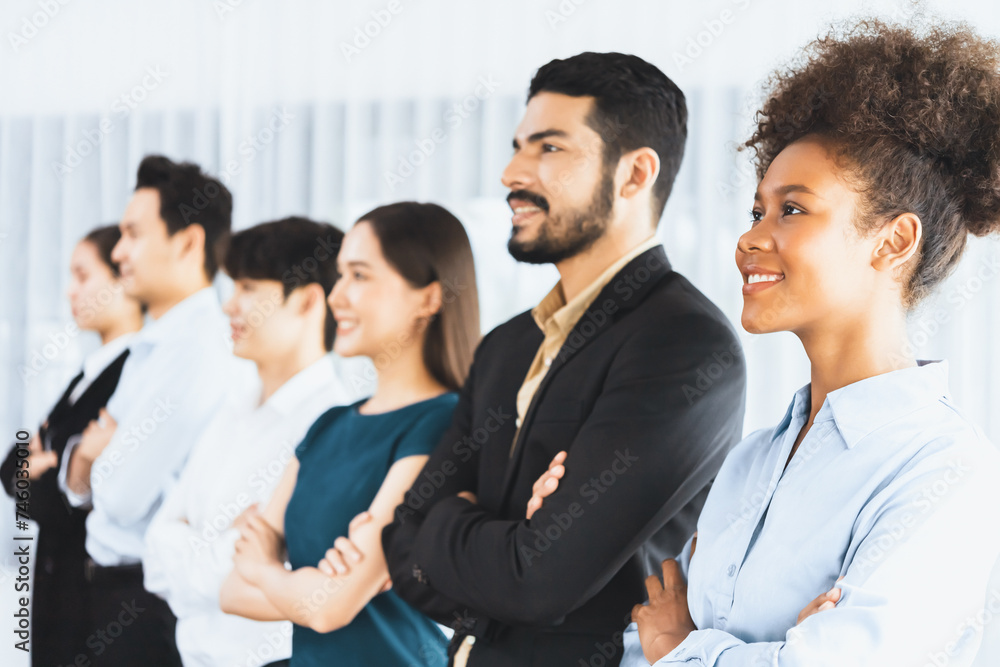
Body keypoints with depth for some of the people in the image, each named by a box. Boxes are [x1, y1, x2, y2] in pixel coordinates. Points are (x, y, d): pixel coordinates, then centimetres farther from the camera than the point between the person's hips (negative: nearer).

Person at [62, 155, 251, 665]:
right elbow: (83, 488, 14)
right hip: (108, 585, 9)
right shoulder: (152, 347, 11)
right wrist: (87, 458, -8)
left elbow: (123, 495, -23)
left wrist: (97, 449, -3)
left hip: (145, 608, -9)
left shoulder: (197, 351, -19)